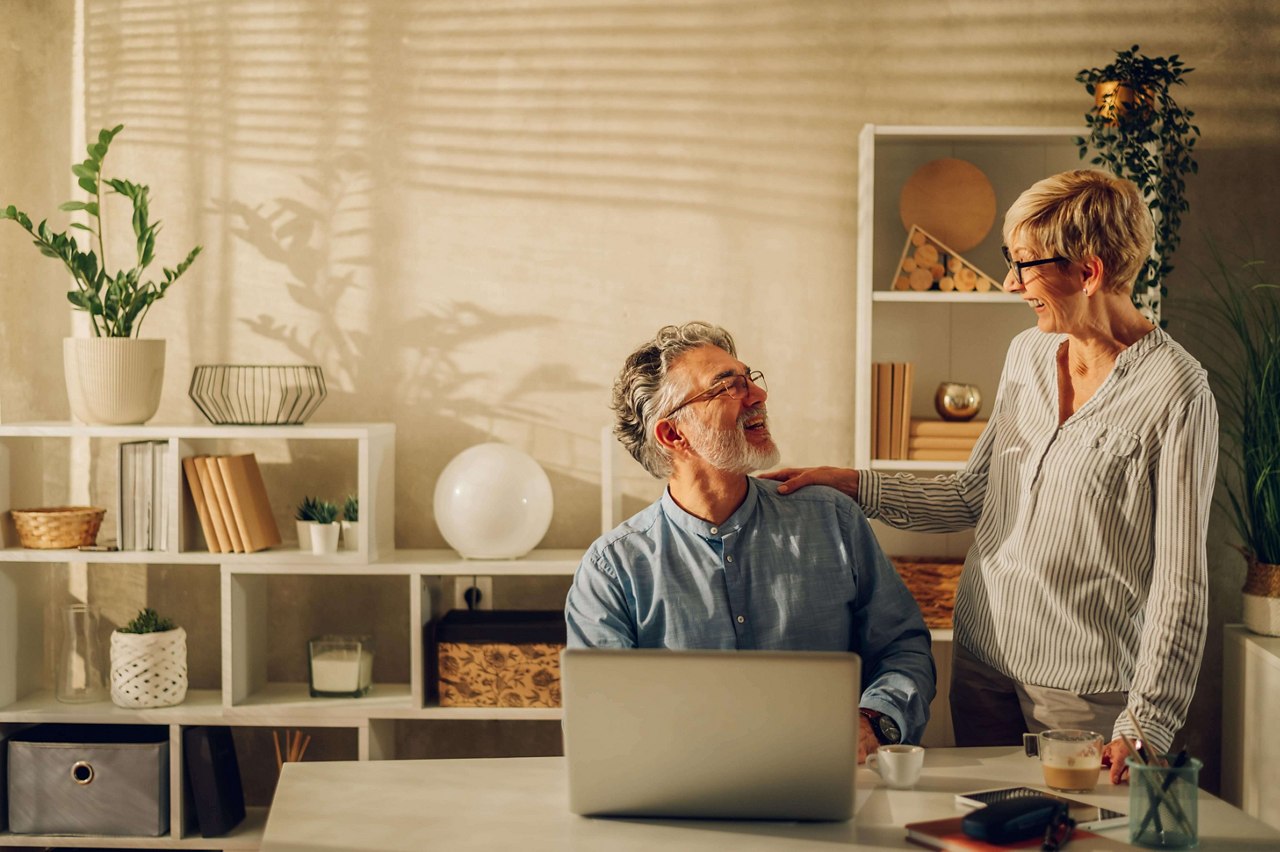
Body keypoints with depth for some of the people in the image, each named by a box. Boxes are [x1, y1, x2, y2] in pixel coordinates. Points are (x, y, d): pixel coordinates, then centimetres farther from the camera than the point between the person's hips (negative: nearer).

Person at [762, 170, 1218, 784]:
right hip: (982, 659, 6)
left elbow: (1181, 582, -16)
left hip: (1087, 687, -6)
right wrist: (850, 484, 4)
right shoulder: (1028, 353, 6)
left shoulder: (1176, 393, -15)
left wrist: (1146, 728, -20)